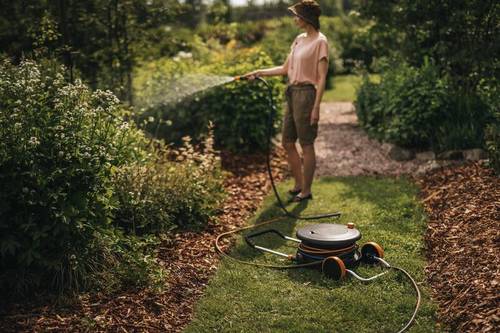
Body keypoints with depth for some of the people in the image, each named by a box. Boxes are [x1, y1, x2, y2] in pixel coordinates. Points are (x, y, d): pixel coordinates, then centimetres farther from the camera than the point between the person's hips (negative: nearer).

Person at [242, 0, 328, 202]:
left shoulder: (320, 42, -10)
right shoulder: (299, 40, 14)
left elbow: (322, 78, -14)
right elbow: (285, 69, 18)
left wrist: (316, 107, -18)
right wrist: (259, 72, 12)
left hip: (306, 94, -9)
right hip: (292, 93, 9)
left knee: (306, 144, 0)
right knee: (287, 142, 12)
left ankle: (306, 191, 12)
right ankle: (299, 185, 26)